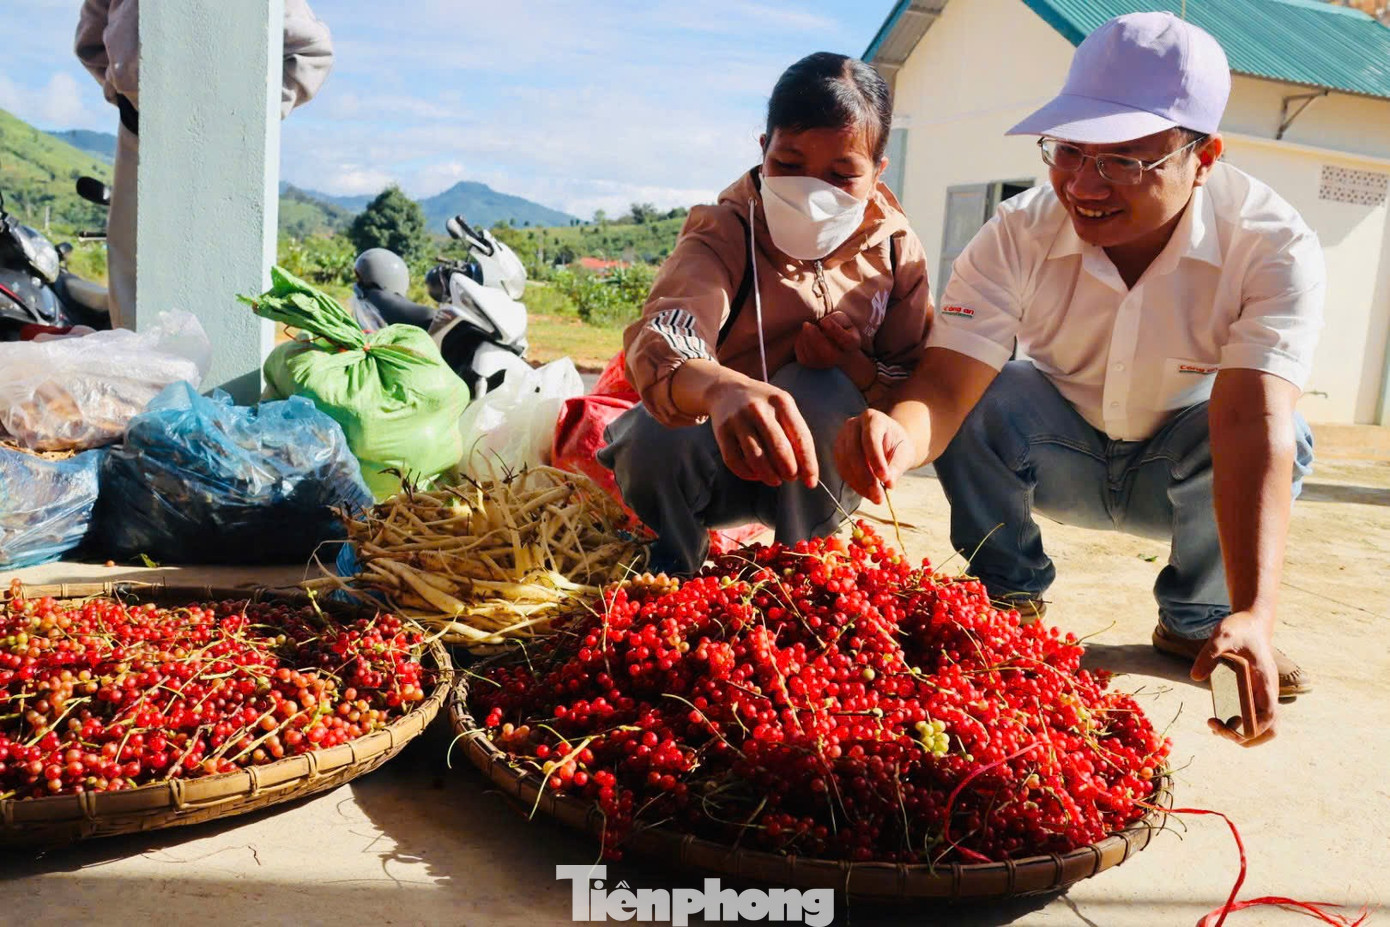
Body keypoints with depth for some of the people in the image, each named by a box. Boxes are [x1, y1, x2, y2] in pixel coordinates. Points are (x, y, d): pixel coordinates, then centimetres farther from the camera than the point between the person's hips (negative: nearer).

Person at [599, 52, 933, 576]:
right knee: (655, 438, -33)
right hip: (714, 459, -1)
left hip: (819, 473, 2)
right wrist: (720, 388, -63)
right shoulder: (724, 233, -17)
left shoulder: (896, 251, -6)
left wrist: (856, 368, -26)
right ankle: (675, 574, -2)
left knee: (821, 392, -30)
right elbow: (661, 338, -39)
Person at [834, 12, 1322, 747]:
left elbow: (1252, 424, -40)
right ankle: (1011, 595, -2)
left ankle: (1199, 618, -2)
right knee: (973, 403, -28)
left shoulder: (1274, 246, -27)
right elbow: (945, 385, -35)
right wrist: (901, 432, -61)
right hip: (1060, 457, 1)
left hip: (1180, 470, 0)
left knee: (1284, 435, -31)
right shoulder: (1018, 236, -25)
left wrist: (1254, 615, -52)